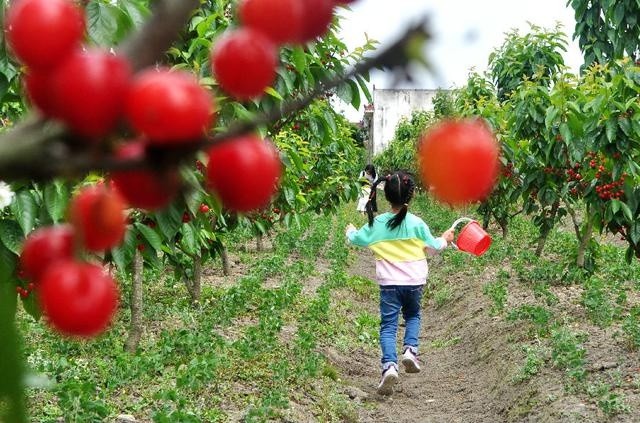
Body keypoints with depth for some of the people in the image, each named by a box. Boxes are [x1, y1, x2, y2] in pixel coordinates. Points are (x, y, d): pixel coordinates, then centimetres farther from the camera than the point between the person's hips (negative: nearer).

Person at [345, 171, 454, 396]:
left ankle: (389, 365, -19)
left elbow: (355, 239, 10)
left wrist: (350, 230, 33)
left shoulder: (377, 224, -4)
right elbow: (434, 246, 6)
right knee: (413, 316, 25)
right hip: (414, 282, 1)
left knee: (388, 325, 1)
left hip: (389, 283, -1)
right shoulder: (417, 223, -7)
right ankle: (410, 349, 2)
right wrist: (445, 239, 27)